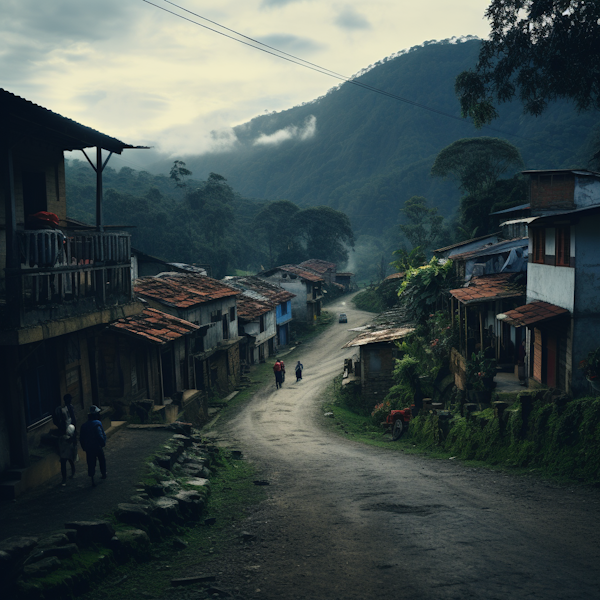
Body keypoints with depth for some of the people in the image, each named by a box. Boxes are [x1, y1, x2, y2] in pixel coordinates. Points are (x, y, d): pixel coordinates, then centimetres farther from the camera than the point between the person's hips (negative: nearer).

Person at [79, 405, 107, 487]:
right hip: (98, 447, -4)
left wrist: (84, 448, 15)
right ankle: (103, 474, 35)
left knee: (91, 464, 5)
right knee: (102, 460, 20)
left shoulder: (84, 425, 4)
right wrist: (103, 443, -7)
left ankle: (92, 481, 2)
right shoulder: (97, 424, -15)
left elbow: (81, 438, 8)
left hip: (88, 449, 4)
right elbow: (101, 435, -21)